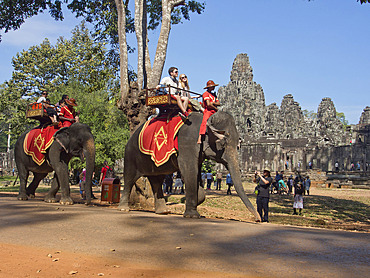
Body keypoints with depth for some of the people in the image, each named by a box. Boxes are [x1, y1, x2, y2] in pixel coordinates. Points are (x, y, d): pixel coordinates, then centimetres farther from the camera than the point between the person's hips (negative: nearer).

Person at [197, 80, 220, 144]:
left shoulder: (213, 94, 24)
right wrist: (216, 108, -2)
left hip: (214, 112, 8)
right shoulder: (206, 93, -2)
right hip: (208, 111, -8)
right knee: (204, 122, -32)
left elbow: (218, 103, 14)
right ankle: (200, 138, -43)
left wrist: (213, 103, -6)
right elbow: (208, 104, -14)